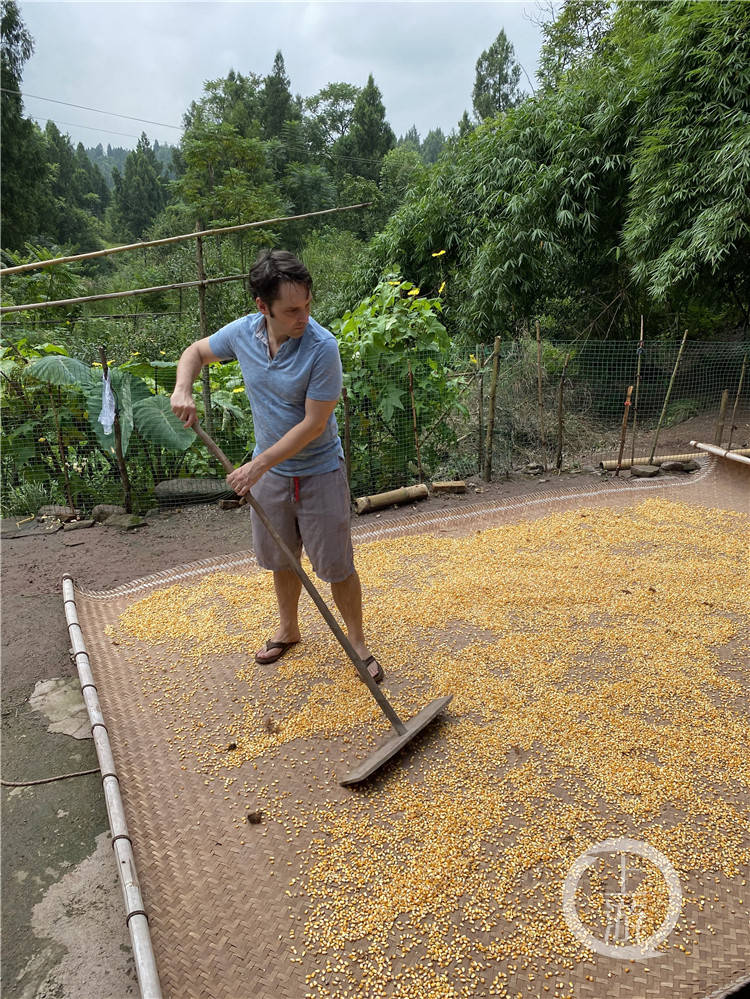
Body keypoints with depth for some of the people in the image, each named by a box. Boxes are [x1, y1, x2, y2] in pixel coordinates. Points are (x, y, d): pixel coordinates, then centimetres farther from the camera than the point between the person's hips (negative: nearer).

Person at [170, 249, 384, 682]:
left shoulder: (322, 347, -24)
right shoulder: (243, 332, -9)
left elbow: (313, 424, -23)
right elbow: (197, 352, 11)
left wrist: (259, 464, -22)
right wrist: (183, 390, -9)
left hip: (319, 472, -4)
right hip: (270, 471, 5)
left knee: (337, 566, 3)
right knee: (282, 559, 20)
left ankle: (358, 643, 25)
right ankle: (288, 629, 42)